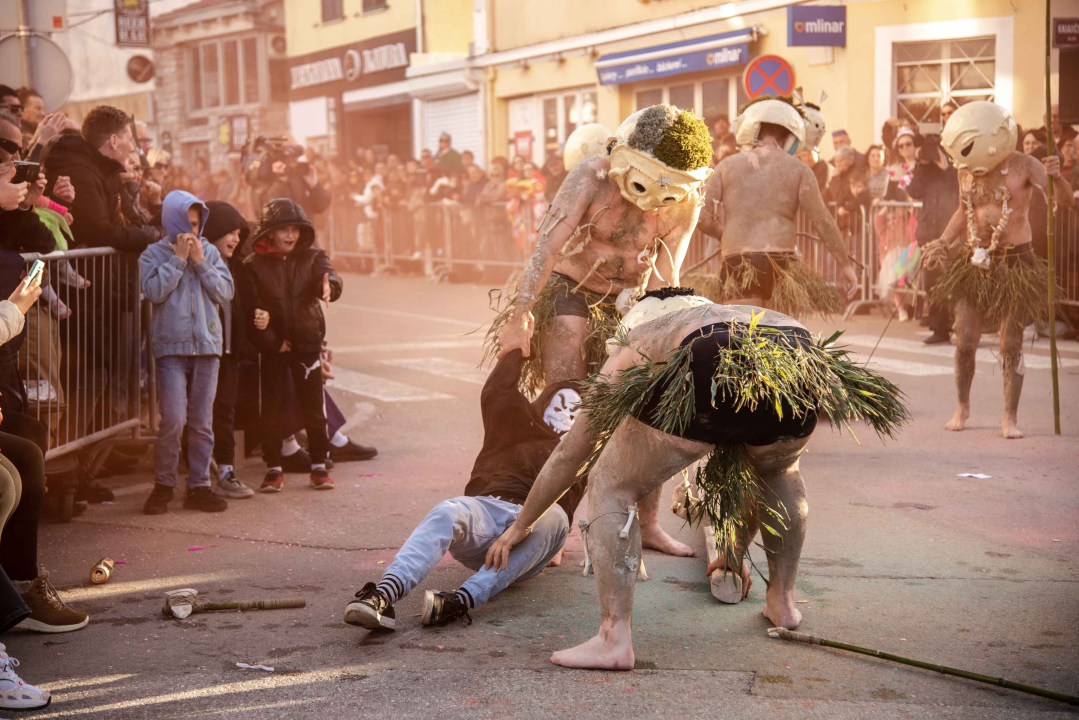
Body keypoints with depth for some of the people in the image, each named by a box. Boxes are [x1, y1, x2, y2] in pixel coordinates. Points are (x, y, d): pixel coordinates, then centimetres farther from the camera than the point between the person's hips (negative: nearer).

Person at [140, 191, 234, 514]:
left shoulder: (210, 252, 11)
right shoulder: (154, 253, 4)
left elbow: (225, 293, 2)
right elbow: (154, 291, -12)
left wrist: (200, 262, -5)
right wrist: (178, 258, -8)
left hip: (207, 343, 3)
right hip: (171, 345, -3)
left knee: (202, 421, 5)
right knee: (173, 418, -12)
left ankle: (199, 486, 14)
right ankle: (163, 484, 6)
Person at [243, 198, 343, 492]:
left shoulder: (312, 257, 2)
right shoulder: (254, 265, -2)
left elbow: (330, 276, -17)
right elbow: (251, 308, -5)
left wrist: (329, 286, -41)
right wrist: (272, 342, -11)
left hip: (307, 343, 1)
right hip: (272, 346, -1)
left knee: (313, 407, 3)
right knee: (272, 409, 3)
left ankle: (319, 466, 14)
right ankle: (274, 469, 13)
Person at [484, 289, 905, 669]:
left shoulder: (630, 350, 36)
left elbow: (567, 456, 42)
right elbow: (755, 465, 53)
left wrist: (519, 527, 55)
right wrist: (736, 550, 64)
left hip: (710, 373, -5)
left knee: (612, 488, 14)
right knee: (779, 468, 38)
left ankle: (615, 638, 6)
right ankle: (783, 601, 40)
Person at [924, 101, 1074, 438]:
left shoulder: (1023, 166, -11)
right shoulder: (966, 171, 2)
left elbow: (1065, 202, -18)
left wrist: (1057, 176, -38)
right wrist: (942, 243, 6)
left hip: (1014, 262, -4)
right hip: (974, 262, 4)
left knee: (1011, 345, -1)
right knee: (964, 344, 3)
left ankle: (1010, 416, 10)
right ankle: (963, 408, 22)